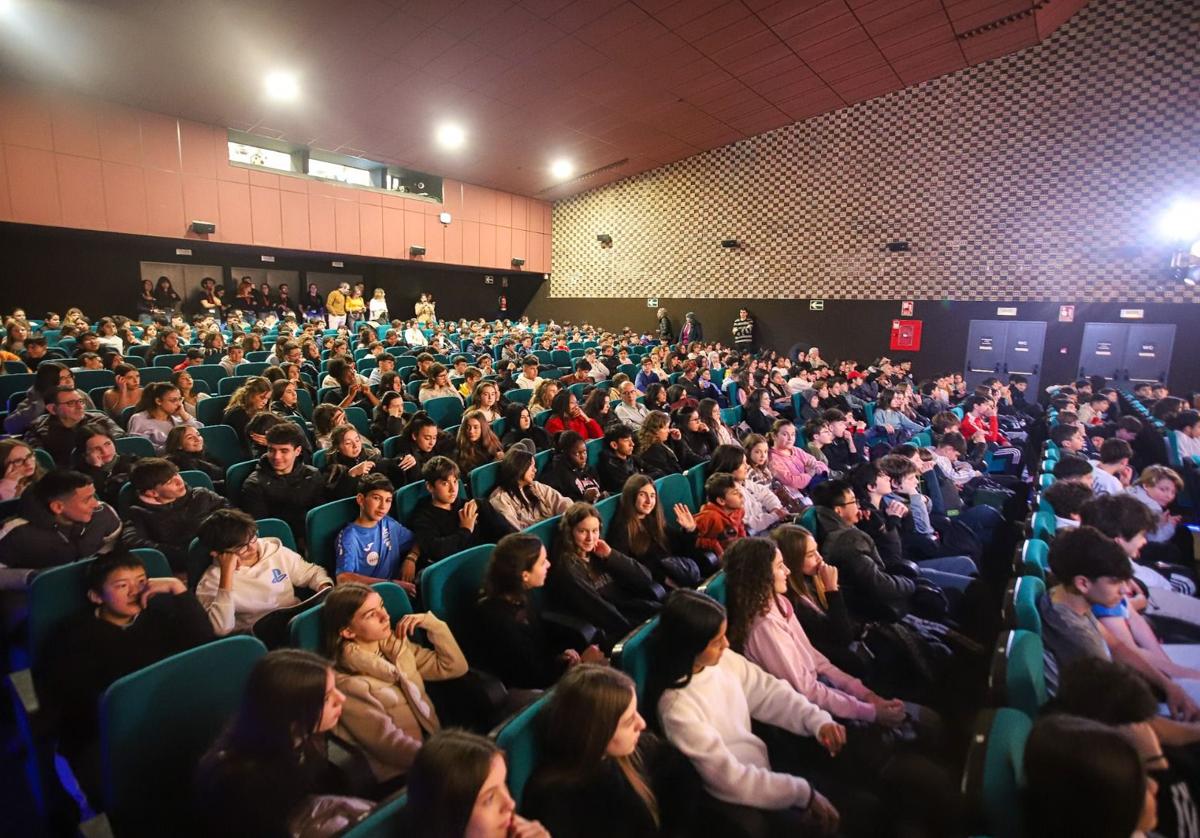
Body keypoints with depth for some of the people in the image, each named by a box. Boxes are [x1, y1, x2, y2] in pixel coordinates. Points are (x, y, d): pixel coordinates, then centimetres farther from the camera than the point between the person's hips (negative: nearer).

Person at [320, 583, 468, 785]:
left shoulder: (395, 645, 7)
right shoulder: (347, 681, -11)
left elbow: (454, 667, 9)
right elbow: (388, 743, -16)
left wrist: (430, 622, -2)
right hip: (401, 773, -6)